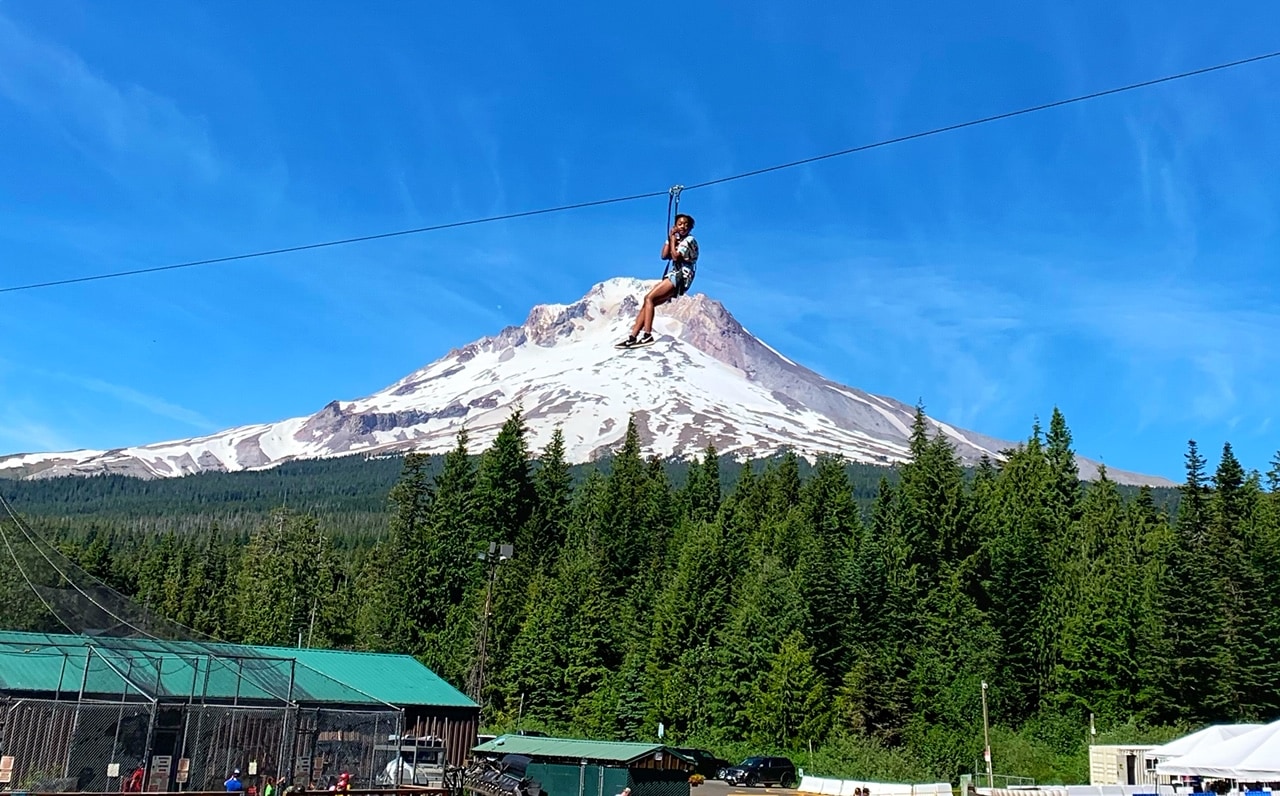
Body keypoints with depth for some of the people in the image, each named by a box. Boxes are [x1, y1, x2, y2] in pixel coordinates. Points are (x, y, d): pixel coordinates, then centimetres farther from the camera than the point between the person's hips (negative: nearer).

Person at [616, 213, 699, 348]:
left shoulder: (689, 240, -4)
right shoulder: (678, 240, 22)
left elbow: (675, 256, -16)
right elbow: (664, 255, 11)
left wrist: (673, 239, -5)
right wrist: (669, 238, 5)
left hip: (680, 277, -9)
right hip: (673, 277, 9)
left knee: (649, 298, -21)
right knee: (647, 303, -2)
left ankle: (647, 335, -29)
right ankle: (633, 336, -9)